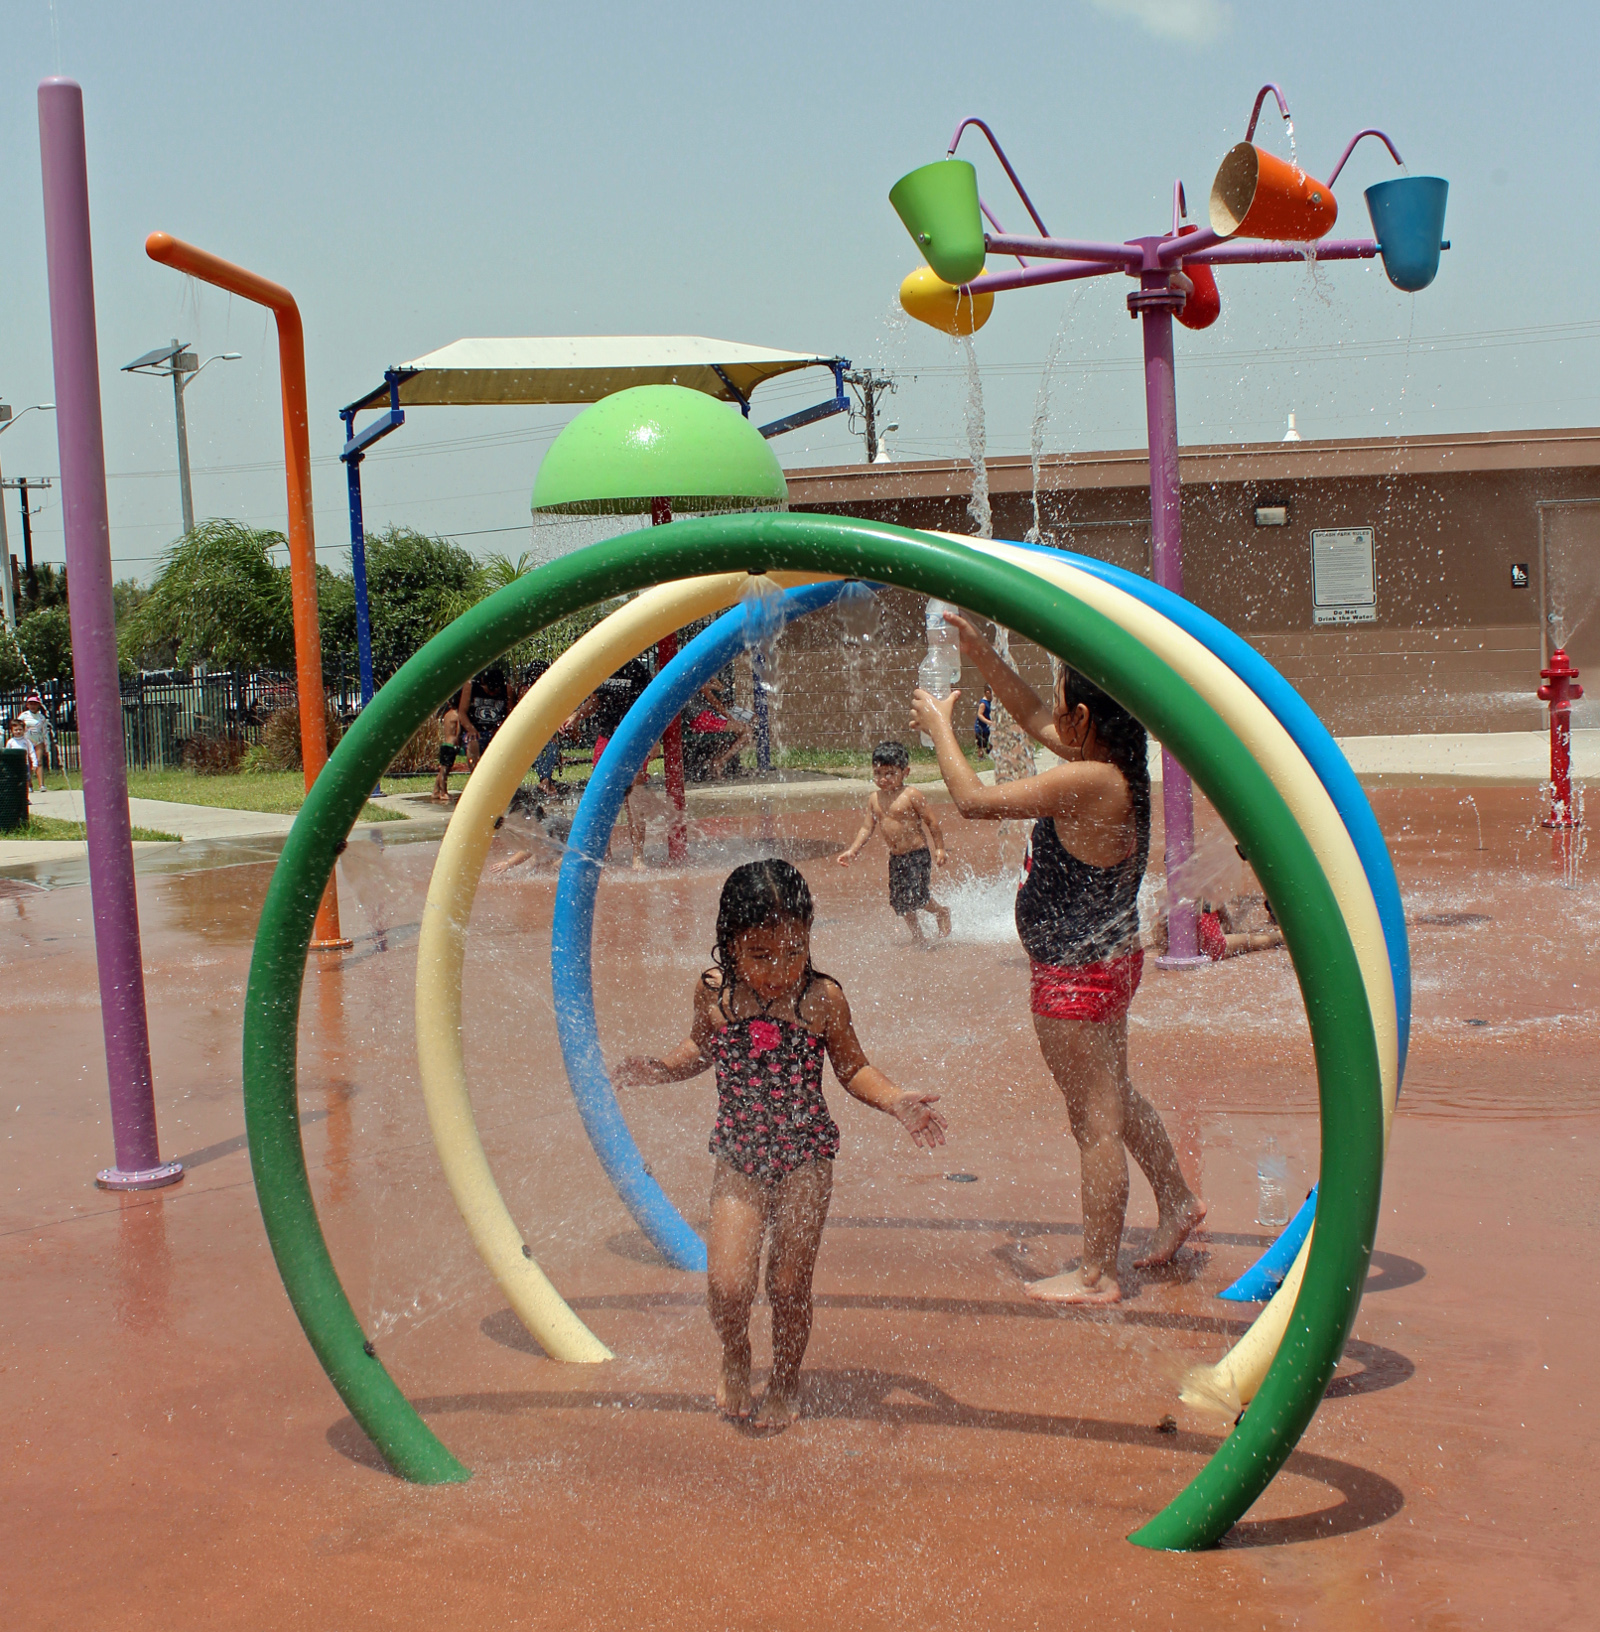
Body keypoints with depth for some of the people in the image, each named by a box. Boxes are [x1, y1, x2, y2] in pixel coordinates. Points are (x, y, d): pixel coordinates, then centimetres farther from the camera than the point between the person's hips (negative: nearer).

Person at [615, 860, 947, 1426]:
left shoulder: (822, 999, -11)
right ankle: (735, 1358, 26)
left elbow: (852, 1069, 2)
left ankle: (785, 1382, 33)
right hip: (738, 1155, 1)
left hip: (805, 1156, -1)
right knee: (727, 1285, -9)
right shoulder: (713, 992, -6)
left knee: (789, 1285, 5)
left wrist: (896, 1100, -13)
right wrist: (658, 1069, -3)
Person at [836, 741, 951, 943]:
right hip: (895, 858, 6)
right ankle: (917, 936, 27)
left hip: (917, 854, -6)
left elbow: (932, 822, -10)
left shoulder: (912, 795, -13)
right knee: (898, 902, 9)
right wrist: (852, 851, 3)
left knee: (916, 897, -16)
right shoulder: (874, 798, 4)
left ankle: (942, 913, 14)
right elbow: (867, 828, 10)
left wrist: (939, 848, -12)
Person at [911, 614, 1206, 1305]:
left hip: (1075, 975, -10)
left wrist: (940, 727, -10)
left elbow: (973, 800, -24)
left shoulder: (1086, 781, -26)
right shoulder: (1115, 769, 2)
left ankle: (1097, 1275, 11)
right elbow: (1031, 717, 16)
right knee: (1115, 1098, 27)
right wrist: (976, 648, 13)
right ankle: (1177, 1201, 43)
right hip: (1107, 959, 10)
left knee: (1096, 1121, 0)